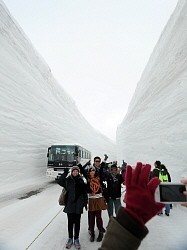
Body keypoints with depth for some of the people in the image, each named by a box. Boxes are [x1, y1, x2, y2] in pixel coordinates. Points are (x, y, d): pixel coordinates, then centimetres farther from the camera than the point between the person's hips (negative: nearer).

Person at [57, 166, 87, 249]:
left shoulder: (81, 180, 1)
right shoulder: (67, 180, -2)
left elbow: (84, 192, 4)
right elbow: (59, 181, -17)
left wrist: (85, 202, 4)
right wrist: (65, 173, -27)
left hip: (78, 204, 1)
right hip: (70, 204, 0)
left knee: (77, 222, 10)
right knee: (70, 221, 9)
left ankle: (76, 238, 26)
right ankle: (70, 238, 27)